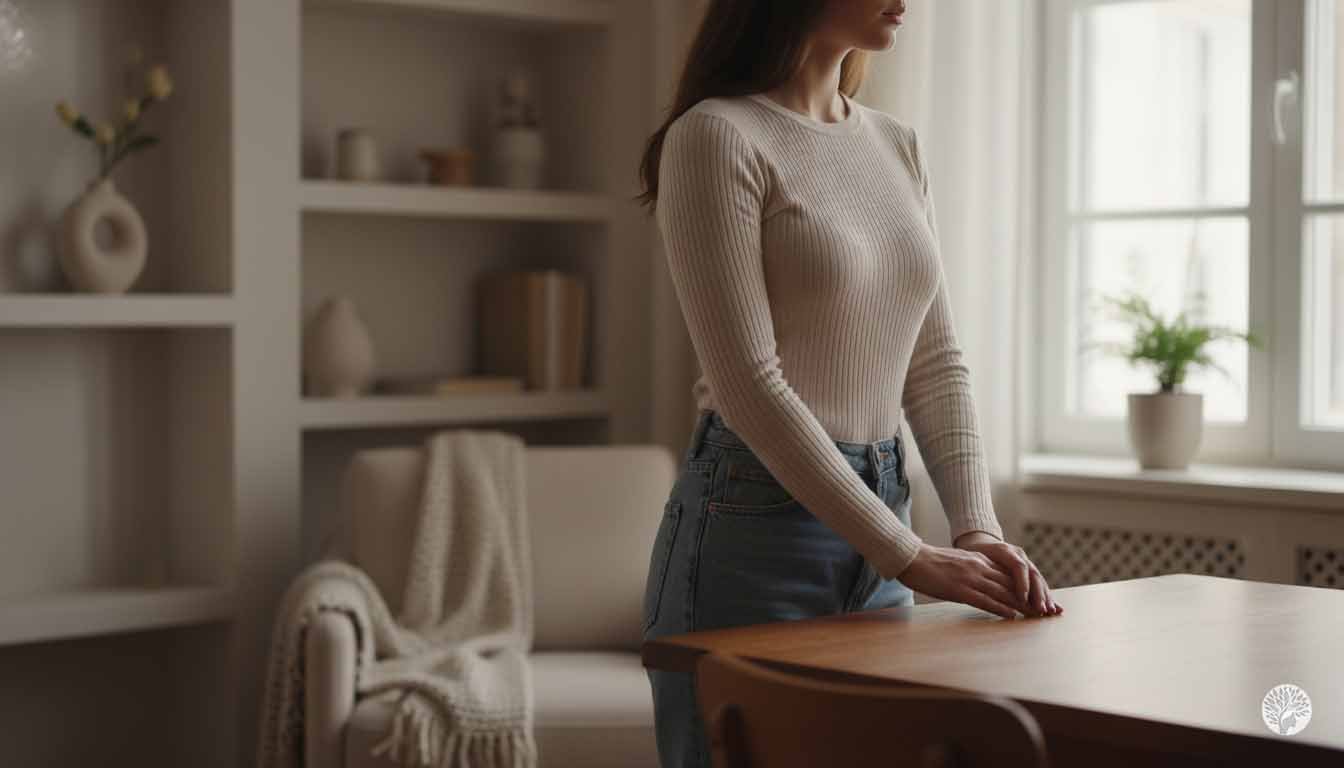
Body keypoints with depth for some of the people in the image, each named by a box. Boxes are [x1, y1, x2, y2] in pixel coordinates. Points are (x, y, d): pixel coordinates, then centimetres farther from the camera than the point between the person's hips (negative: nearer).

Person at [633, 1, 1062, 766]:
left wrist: (977, 529, -6)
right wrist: (912, 558, -19)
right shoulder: (716, 136, -12)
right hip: (750, 535, -7)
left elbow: (936, 364, 9)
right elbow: (748, 384, -18)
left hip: (877, 521, 7)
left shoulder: (899, 147, 10)